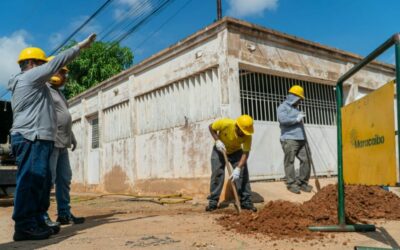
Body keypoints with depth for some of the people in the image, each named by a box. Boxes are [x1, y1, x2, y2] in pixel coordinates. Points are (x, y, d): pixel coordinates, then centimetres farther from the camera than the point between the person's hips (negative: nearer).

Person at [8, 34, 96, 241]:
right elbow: (57, 63, -7)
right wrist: (80, 46, 0)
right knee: (30, 181, -12)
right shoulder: (29, 76, -2)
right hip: (32, 138, -10)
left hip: (35, 139, 10)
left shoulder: (30, 83, 28)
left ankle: (36, 222, 12)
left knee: (41, 182, 9)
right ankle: (24, 227, -11)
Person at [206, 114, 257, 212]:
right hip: (220, 150, -1)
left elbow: (245, 153, -29)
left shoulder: (247, 135, -29)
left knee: (243, 174, -9)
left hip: (236, 151, 1)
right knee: (217, 174, -7)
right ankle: (213, 202, 3)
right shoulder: (225, 123, -34)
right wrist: (217, 141, -28)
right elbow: (211, 127, -16)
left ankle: (246, 202, 2)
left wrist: (238, 168, -39)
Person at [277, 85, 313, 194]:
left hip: (300, 139, 8)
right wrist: (296, 119, -12)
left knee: (306, 160, 0)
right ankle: (291, 183, 2)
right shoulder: (283, 107, -1)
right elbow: (282, 119, -19)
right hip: (289, 139, -7)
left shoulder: (295, 108, 25)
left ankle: (302, 182, 11)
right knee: (290, 162, -5)